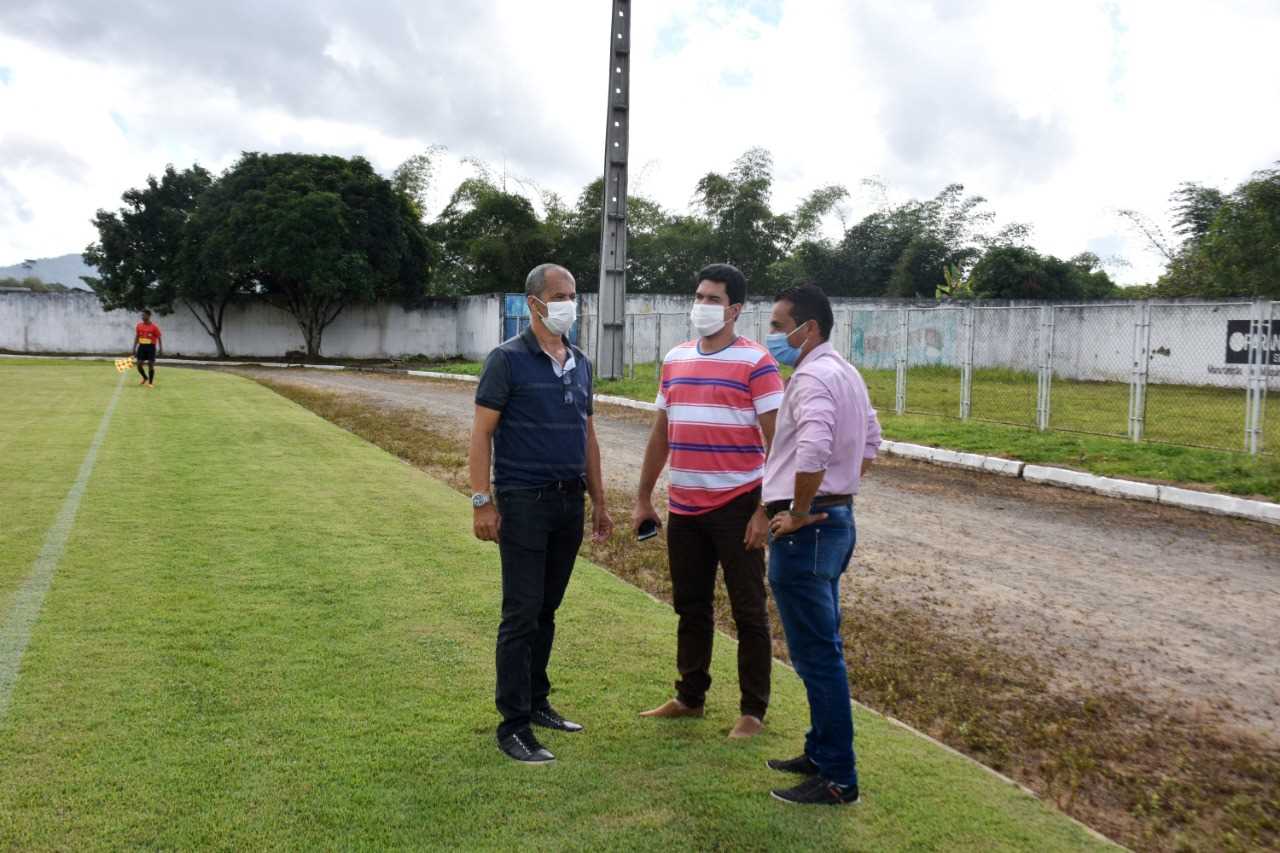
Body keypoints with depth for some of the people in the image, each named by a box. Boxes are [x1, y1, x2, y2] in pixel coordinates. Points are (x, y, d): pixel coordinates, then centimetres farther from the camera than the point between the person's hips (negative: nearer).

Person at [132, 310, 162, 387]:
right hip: (142, 346, 4)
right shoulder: (139, 326, 5)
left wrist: (160, 349, -8)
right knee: (139, 364, 2)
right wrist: (134, 349, 8)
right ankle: (145, 378, 28)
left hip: (151, 347, -4)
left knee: (150, 364, -4)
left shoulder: (154, 327, -7)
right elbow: (136, 338, 11)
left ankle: (150, 382, 8)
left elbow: (158, 338, -3)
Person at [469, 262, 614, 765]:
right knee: (521, 615, -4)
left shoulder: (580, 364, 12)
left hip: (569, 502, 6)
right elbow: (482, 433, -10)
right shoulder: (508, 360, -8)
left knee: (546, 611, 14)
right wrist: (482, 501, -16)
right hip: (523, 502, -6)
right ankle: (514, 727, 3)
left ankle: (536, 703, 27)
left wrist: (599, 502, 15)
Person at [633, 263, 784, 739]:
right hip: (683, 508, 6)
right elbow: (660, 433, 15)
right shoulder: (675, 360, 10)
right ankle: (690, 697, 30)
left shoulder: (755, 363, -9)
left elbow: (777, 441, -12)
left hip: (737, 507, -6)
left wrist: (767, 509, -18)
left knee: (748, 611, 5)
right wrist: (643, 498, 14)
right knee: (691, 607, 16)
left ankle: (753, 710, 17)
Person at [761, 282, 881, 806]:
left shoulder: (813, 376, -19)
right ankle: (821, 753, 32)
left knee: (816, 655, -2)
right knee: (822, 649, 19)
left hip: (805, 530, -11)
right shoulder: (847, 373, 13)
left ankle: (837, 779, 7)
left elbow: (812, 452, -33)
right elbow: (870, 443, 22)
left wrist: (799, 515, -21)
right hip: (837, 518, 11)